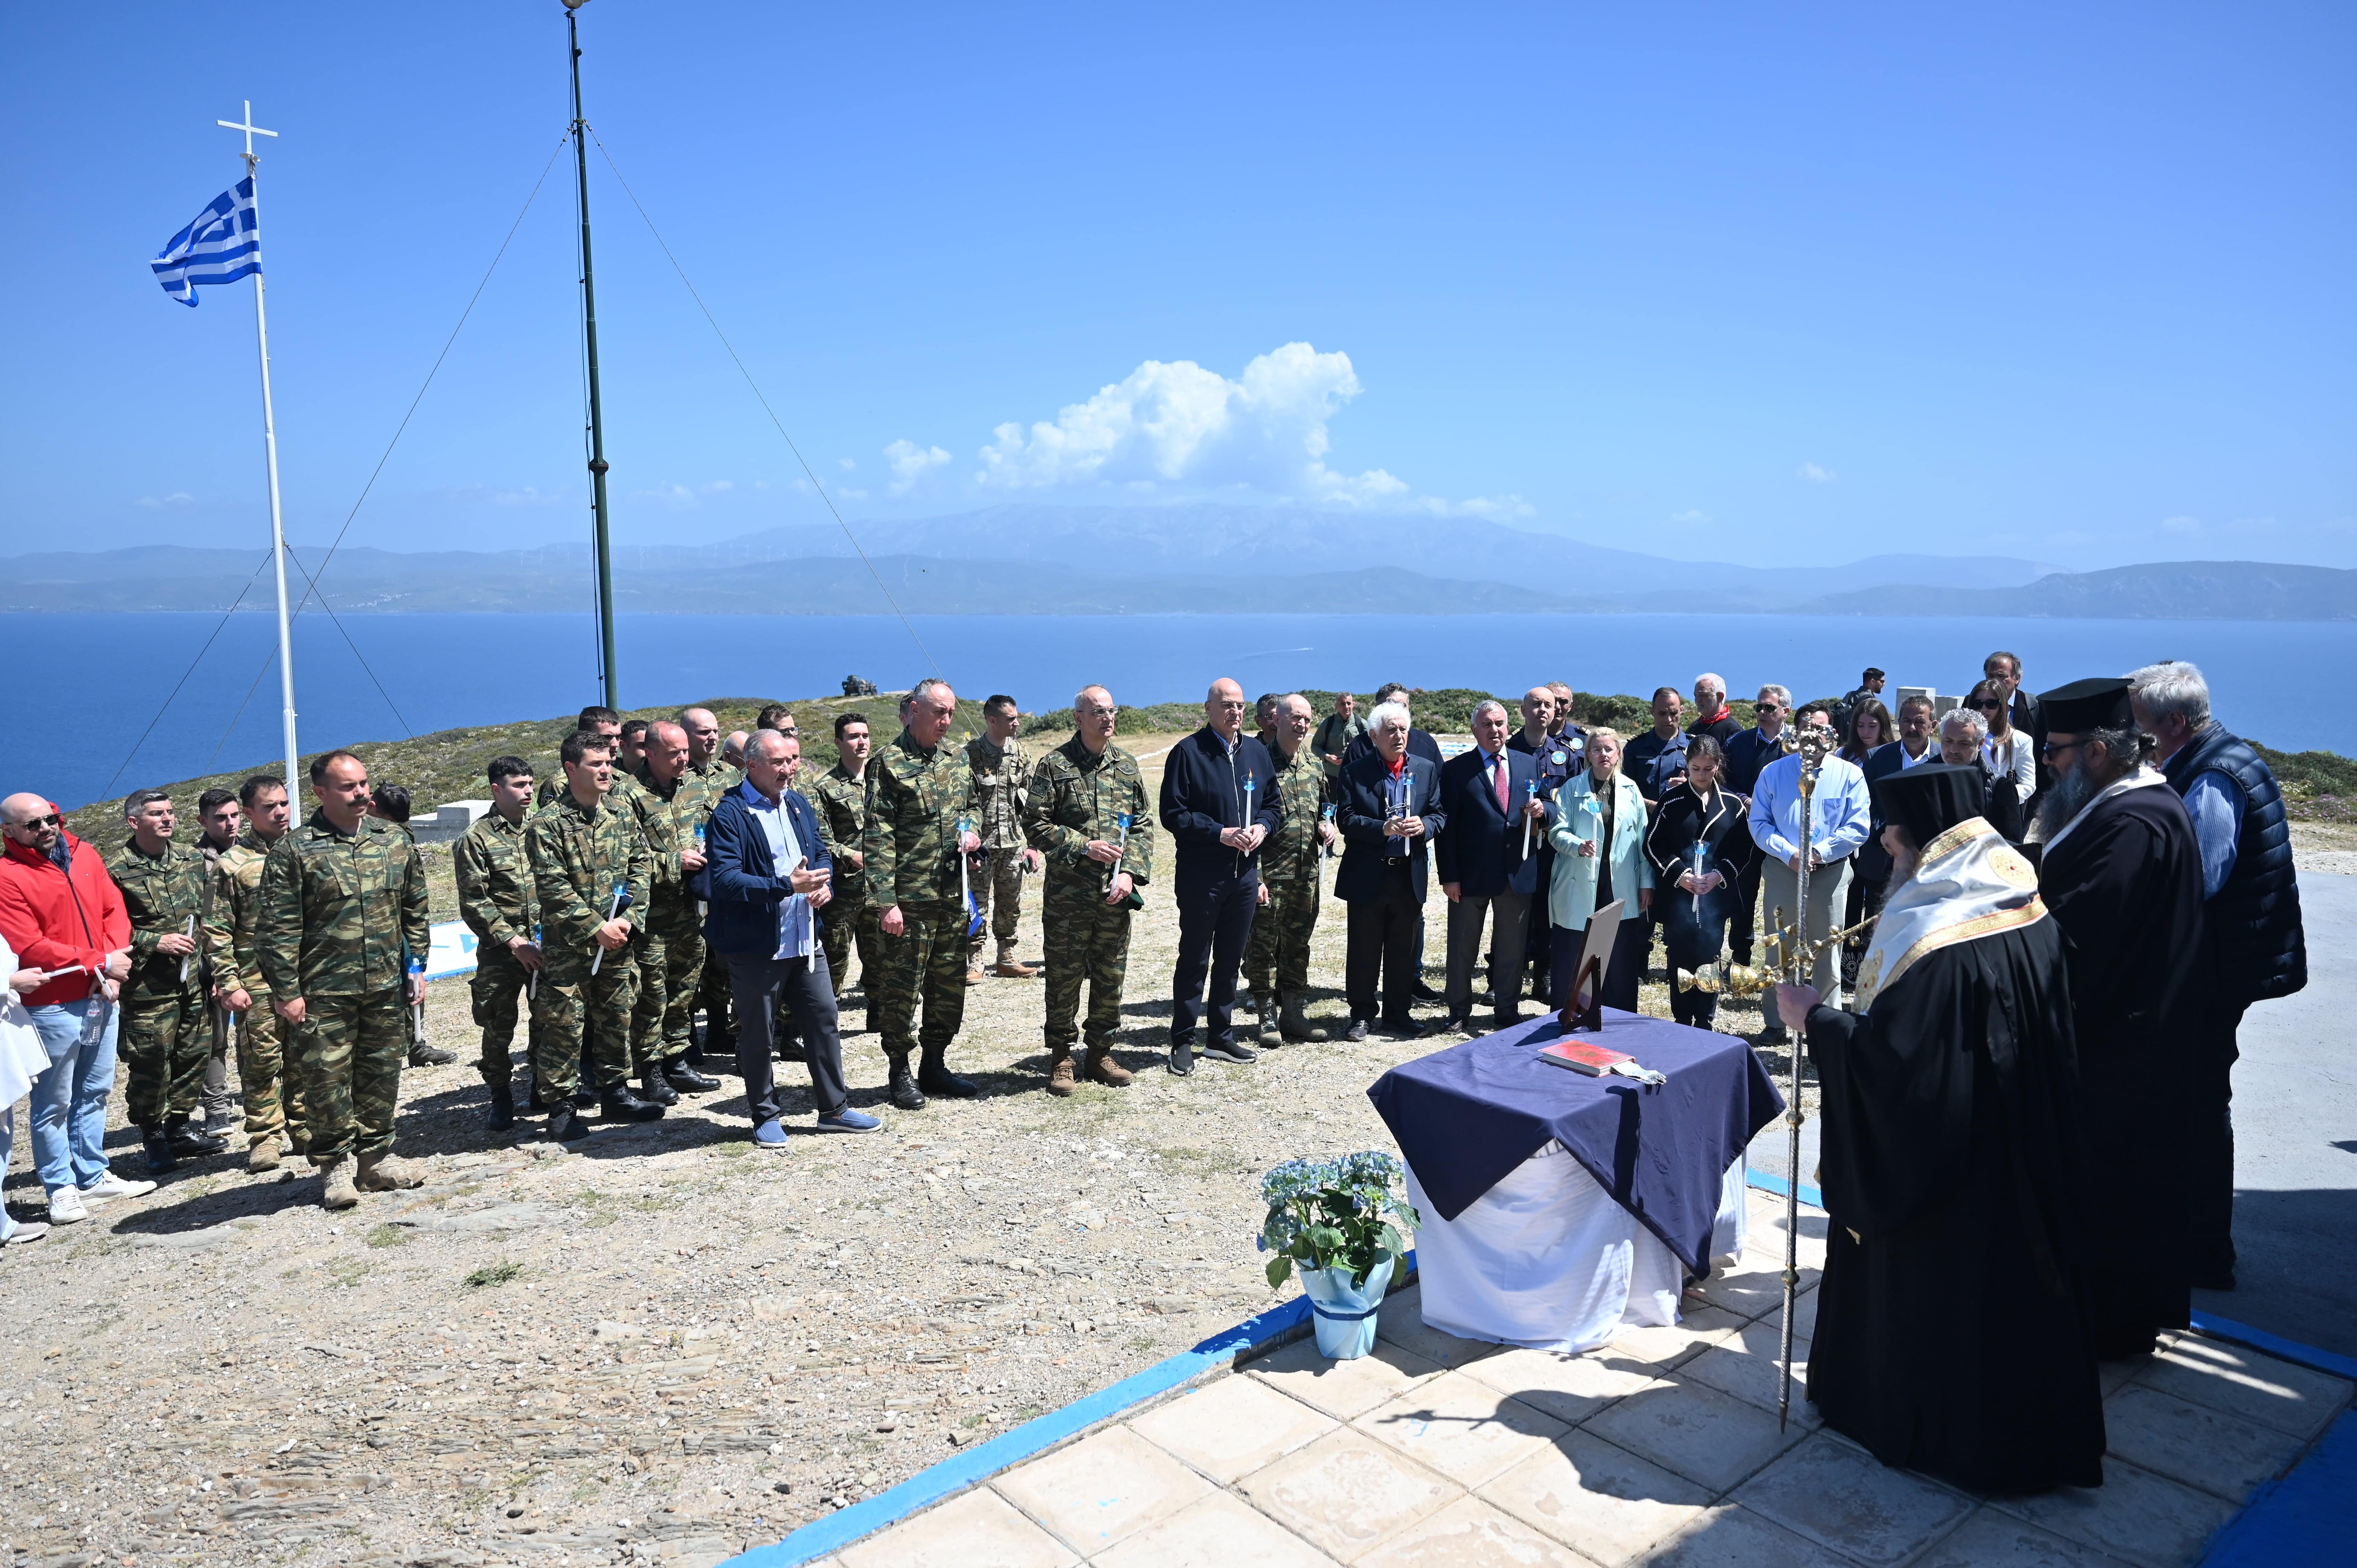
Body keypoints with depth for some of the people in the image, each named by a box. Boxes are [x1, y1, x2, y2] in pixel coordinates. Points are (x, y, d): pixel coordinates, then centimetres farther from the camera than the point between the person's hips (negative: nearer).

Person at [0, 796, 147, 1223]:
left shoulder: (85, 854, 7)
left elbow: (115, 911, 6)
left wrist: (112, 970, -7)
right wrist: (100, 963, -14)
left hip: (102, 998, 6)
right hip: (52, 1008, -6)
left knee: (95, 1093, 16)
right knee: (54, 1104, 4)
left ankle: (93, 1176, 27)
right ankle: (61, 1189, 15)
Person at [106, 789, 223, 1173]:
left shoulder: (191, 859, 9)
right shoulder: (117, 870, -9)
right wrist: (156, 942, -16)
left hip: (194, 979, 6)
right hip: (148, 987, -6)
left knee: (195, 1055, 11)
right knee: (151, 1065, -1)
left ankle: (178, 1127, 27)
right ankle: (154, 1138, 16)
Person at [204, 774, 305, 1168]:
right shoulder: (231, 864, -2)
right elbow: (217, 931, -3)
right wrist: (229, 984, -9)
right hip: (258, 982, -3)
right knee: (262, 1060, 1)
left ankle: (304, 1129, 19)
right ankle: (266, 1137, 11)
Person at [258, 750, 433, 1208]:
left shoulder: (394, 843, 8)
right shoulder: (294, 849, -5)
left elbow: (415, 912, 15)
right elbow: (278, 928, -7)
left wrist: (416, 967, 12)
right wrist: (285, 991, -10)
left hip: (385, 987, 4)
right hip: (323, 993, -4)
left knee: (382, 1073, 11)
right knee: (326, 1076, 1)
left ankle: (375, 1156, 25)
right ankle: (335, 1165, 16)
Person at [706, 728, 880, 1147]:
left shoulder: (798, 804, 11)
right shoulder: (730, 814, -12)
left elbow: (821, 853, 19)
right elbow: (725, 878, -21)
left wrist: (824, 884, -3)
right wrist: (786, 886, -28)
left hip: (806, 939, 7)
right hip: (756, 945, -6)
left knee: (823, 1021, 11)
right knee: (757, 1034, 6)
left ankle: (835, 1108, 24)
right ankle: (767, 1116, 22)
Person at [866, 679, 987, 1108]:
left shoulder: (957, 761, 11)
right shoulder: (890, 763, -9)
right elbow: (879, 838, -13)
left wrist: (973, 834, 3)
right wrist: (886, 901, -17)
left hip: (953, 895, 7)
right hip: (909, 899, -6)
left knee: (950, 984, 13)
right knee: (902, 988, 2)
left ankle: (934, 1066, 27)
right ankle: (901, 1074, 16)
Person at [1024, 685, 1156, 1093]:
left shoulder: (1128, 766, 9)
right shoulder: (1054, 766, -4)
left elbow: (1144, 825, 10)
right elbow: (1035, 826, -7)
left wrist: (1131, 871, -4)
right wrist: (1084, 847, -15)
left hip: (1116, 895, 4)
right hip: (1067, 895, -4)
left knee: (1111, 977, 10)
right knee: (1064, 977, 4)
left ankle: (1100, 1053, 25)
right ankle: (1061, 1058, 17)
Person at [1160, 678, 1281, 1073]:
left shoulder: (1257, 752, 10)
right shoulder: (1188, 753, -9)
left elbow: (1273, 803, 17)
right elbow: (1174, 815, -12)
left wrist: (1262, 826, -5)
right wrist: (1221, 834, -19)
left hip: (1245, 873, 5)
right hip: (1200, 875, -5)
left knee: (1231, 959, 14)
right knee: (1194, 960, 3)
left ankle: (1221, 1036, 26)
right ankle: (1183, 1043, 12)